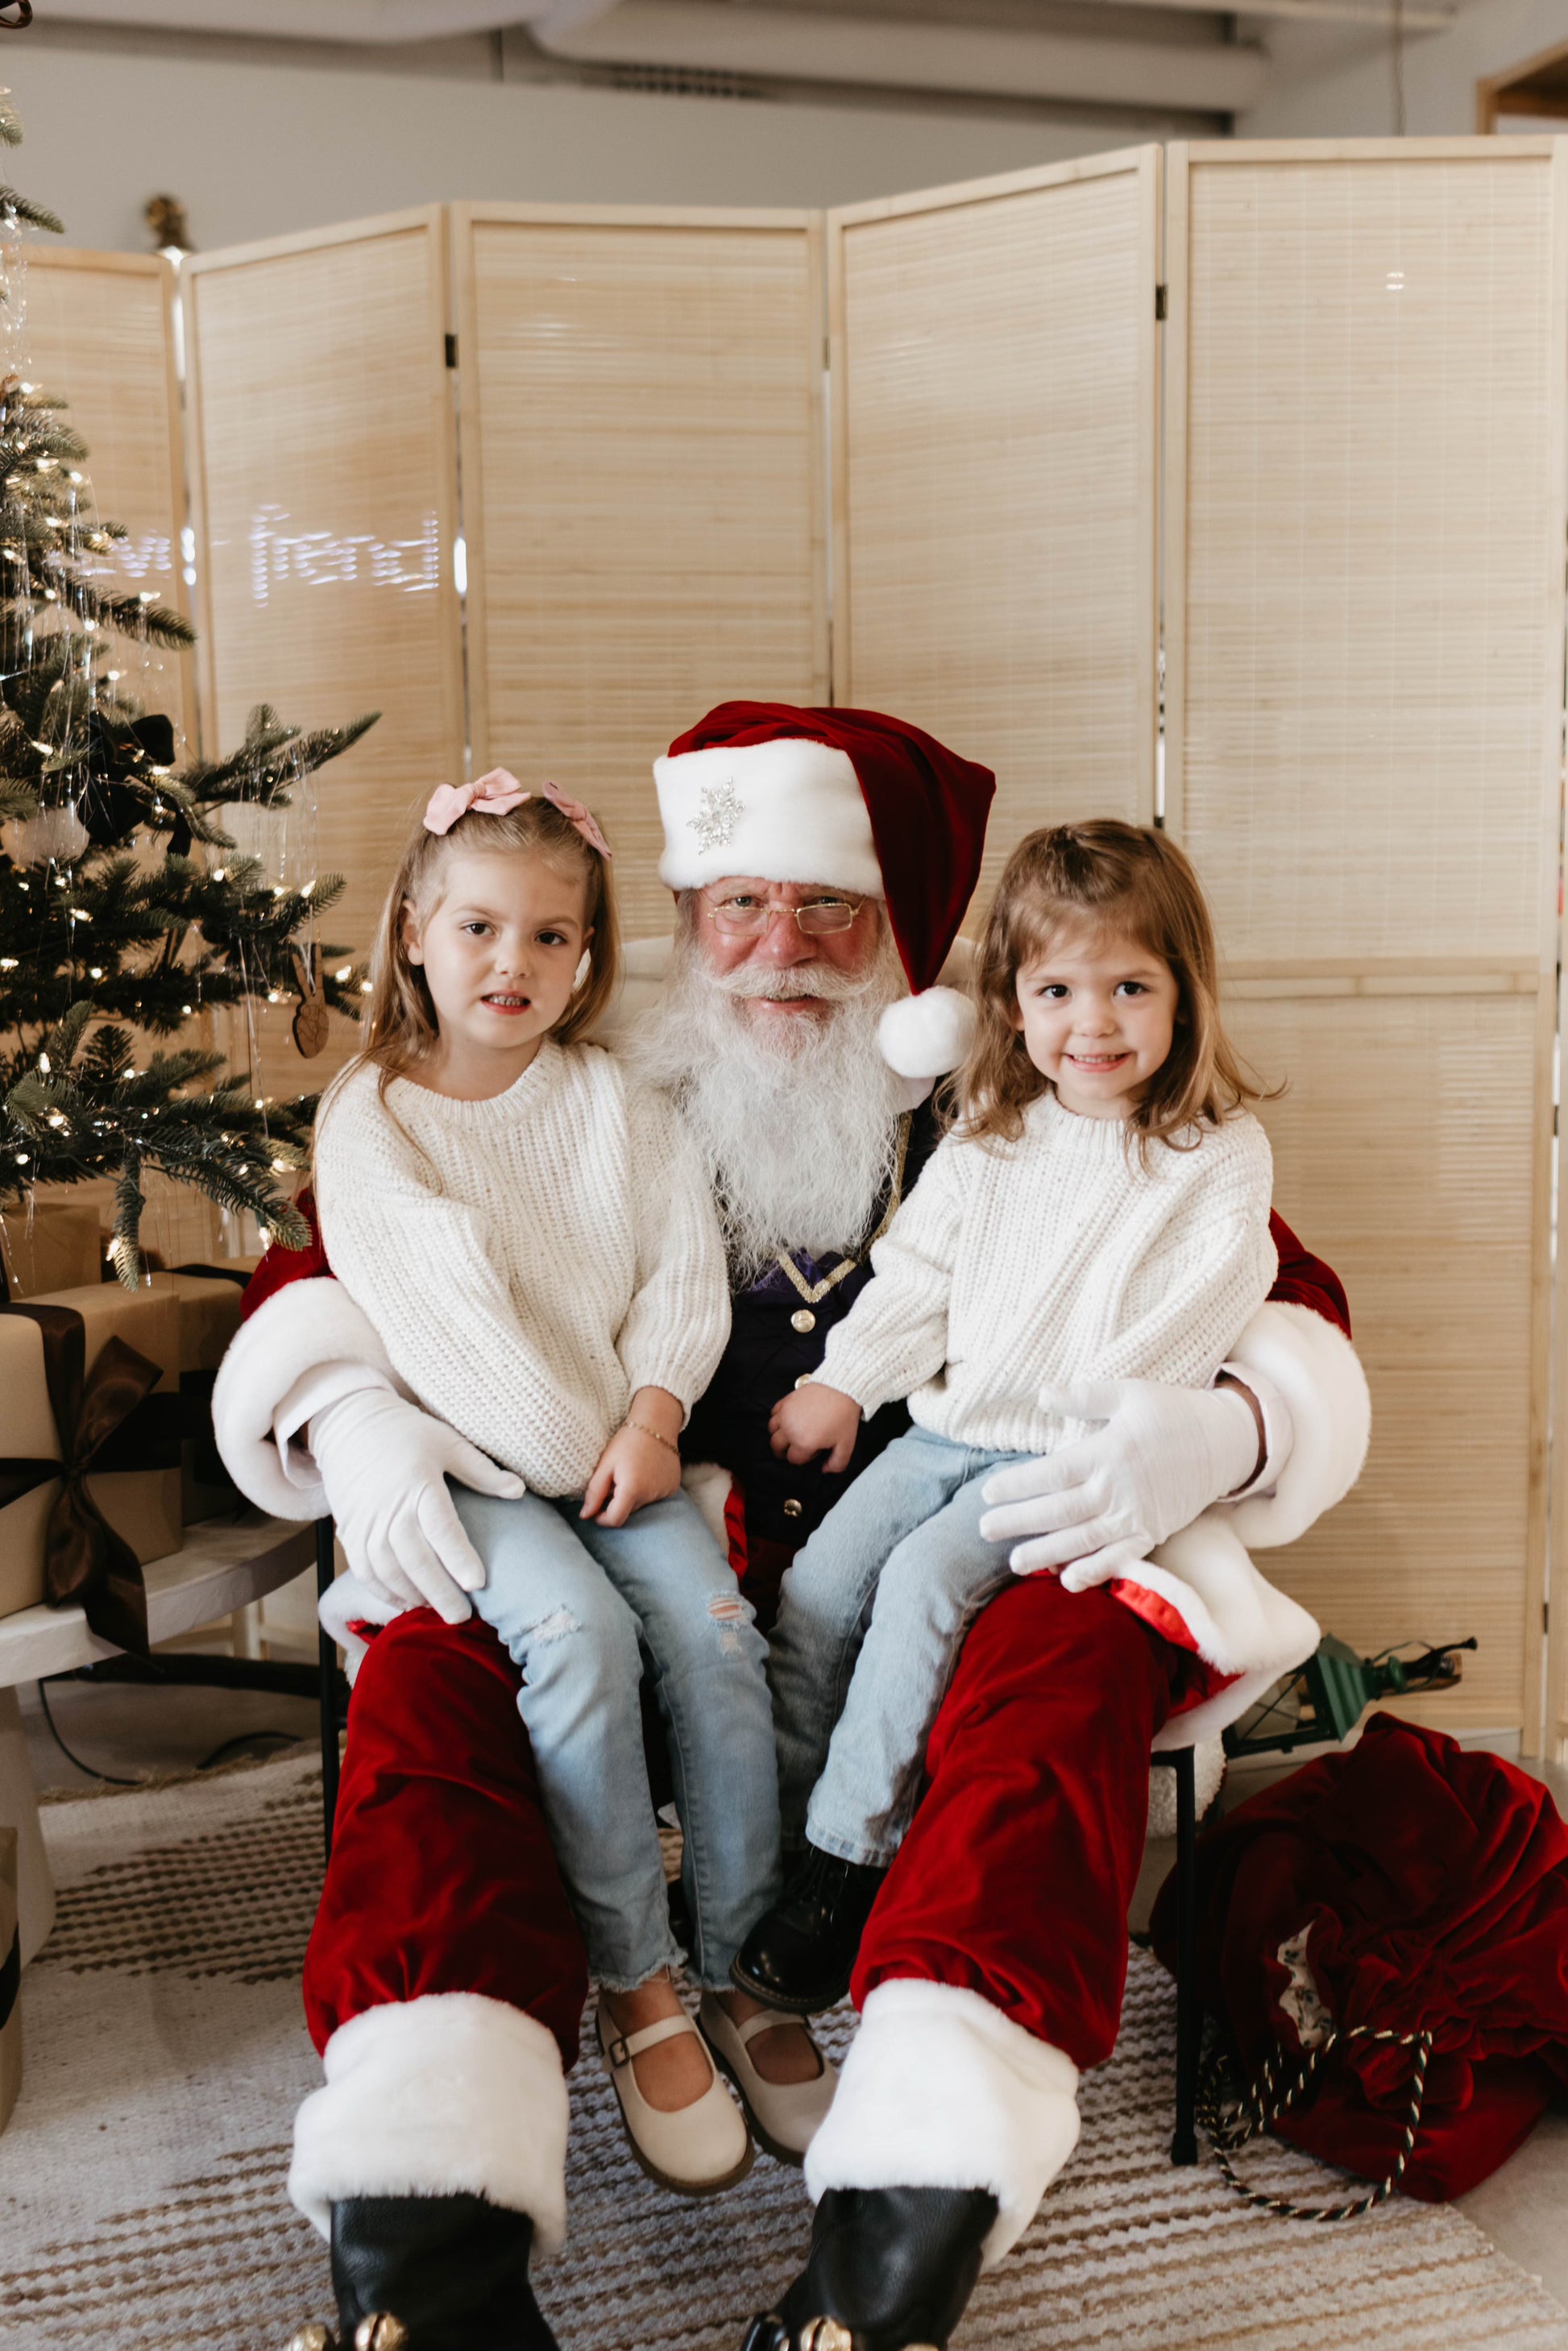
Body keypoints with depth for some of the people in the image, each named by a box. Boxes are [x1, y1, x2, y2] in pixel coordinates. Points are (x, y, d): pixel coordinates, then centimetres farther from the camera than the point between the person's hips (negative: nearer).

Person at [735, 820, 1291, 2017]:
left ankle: (850, 1853, -12)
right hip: (950, 1424, 6)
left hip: (1073, 1458, -5)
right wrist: (846, 1380, 4)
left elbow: (1192, 1317, -11)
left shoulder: (1219, 1155, -6)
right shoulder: (987, 1139, 9)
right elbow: (917, 1267, 13)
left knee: (923, 1579, -23)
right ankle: (772, 1834, 2)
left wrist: (1105, 1447, -19)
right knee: (819, 1576, -9)